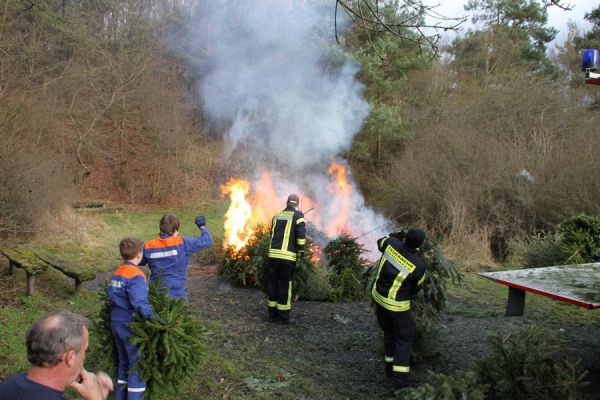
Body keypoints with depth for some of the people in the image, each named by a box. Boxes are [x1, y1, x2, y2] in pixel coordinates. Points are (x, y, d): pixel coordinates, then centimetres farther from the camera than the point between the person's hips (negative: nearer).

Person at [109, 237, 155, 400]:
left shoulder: (117, 273, 7)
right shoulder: (136, 275, -19)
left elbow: (113, 296, 10)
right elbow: (139, 302, -30)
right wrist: (153, 318, -37)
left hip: (116, 323, 8)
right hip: (130, 325, -8)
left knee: (123, 363, 21)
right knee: (137, 365, 3)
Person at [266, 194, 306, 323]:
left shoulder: (277, 216, 14)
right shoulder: (298, 215, -2)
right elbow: (301, 235, -10)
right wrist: (300, 252, -1)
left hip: (273, 254, 4)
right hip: (288, 256, -4)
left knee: (272, 283, 12)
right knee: (285, 285, 3)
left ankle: (272, 313, 19)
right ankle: (283, 316, 8)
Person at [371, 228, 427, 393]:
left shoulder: (392, 243, -15)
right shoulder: (419, 266, -22)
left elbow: (380, 242, 11)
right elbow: (416, 288, -4)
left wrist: (397, 235, 21)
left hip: (378, 296, 6)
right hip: (397, 305, -5)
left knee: (388, 332, 23)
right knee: (404, 338, 8)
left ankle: (390, 368, 35)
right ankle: (399, 380, 5)